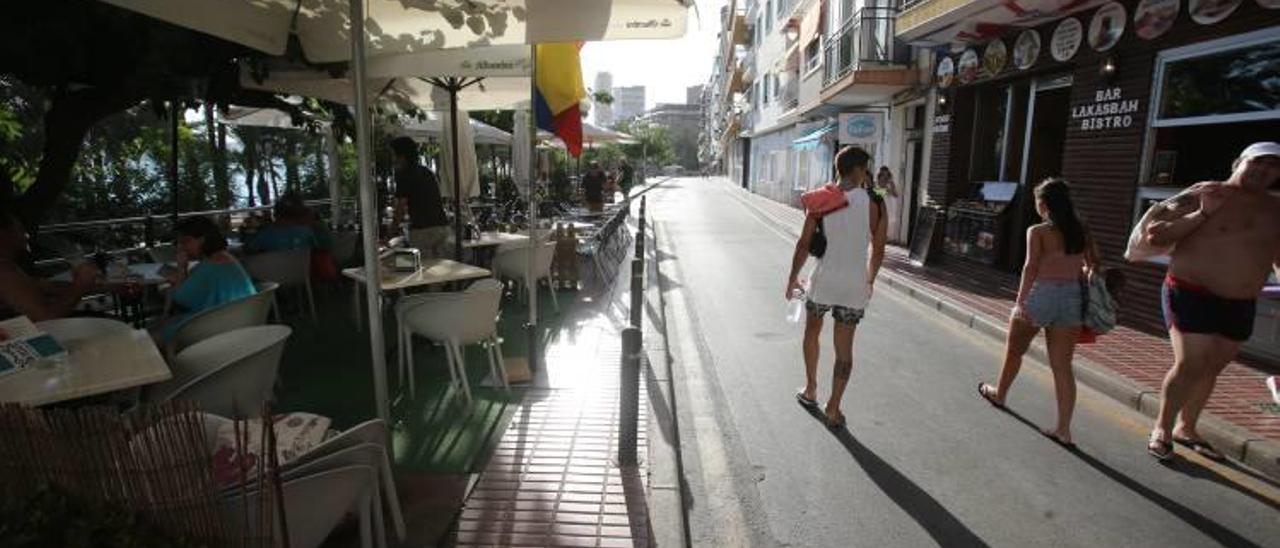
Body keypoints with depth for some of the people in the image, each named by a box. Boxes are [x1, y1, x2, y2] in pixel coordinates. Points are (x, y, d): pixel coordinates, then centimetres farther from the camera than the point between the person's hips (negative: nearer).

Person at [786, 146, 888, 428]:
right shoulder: (874, 203, -5)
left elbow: (804, 244, -5)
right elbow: (878, 250, 1)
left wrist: (793, 278, 7)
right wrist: (869, 280, 18)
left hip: (824, 280, 0)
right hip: (855, 285, 0)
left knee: (812, 333, 24)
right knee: (844, 348, 9)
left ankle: (810, 391, 33)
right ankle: (833, 409, 15)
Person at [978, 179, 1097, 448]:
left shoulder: (1038, 231, -8)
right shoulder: (1082, 232, 9)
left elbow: (1031, 266, -18)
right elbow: (1094, 266, 10)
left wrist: (1020, 300, -22)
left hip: (1041, 295, -5)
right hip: (1072, 299, 5)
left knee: (1014, 350, 19)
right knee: (1062, 366, 5)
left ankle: (999, 394, 40)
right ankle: (1063, 429, 5)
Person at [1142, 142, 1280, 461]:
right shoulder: (1201, 195, -8)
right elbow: (1154, 235, -13)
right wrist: (1202, 214, -21)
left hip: (1240, 306, 6)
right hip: (1193, 296, -6)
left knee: (1212, 368, 12)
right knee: (1190, 366, -11)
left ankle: (1185, 429, 28)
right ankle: (1161, 429, 5)